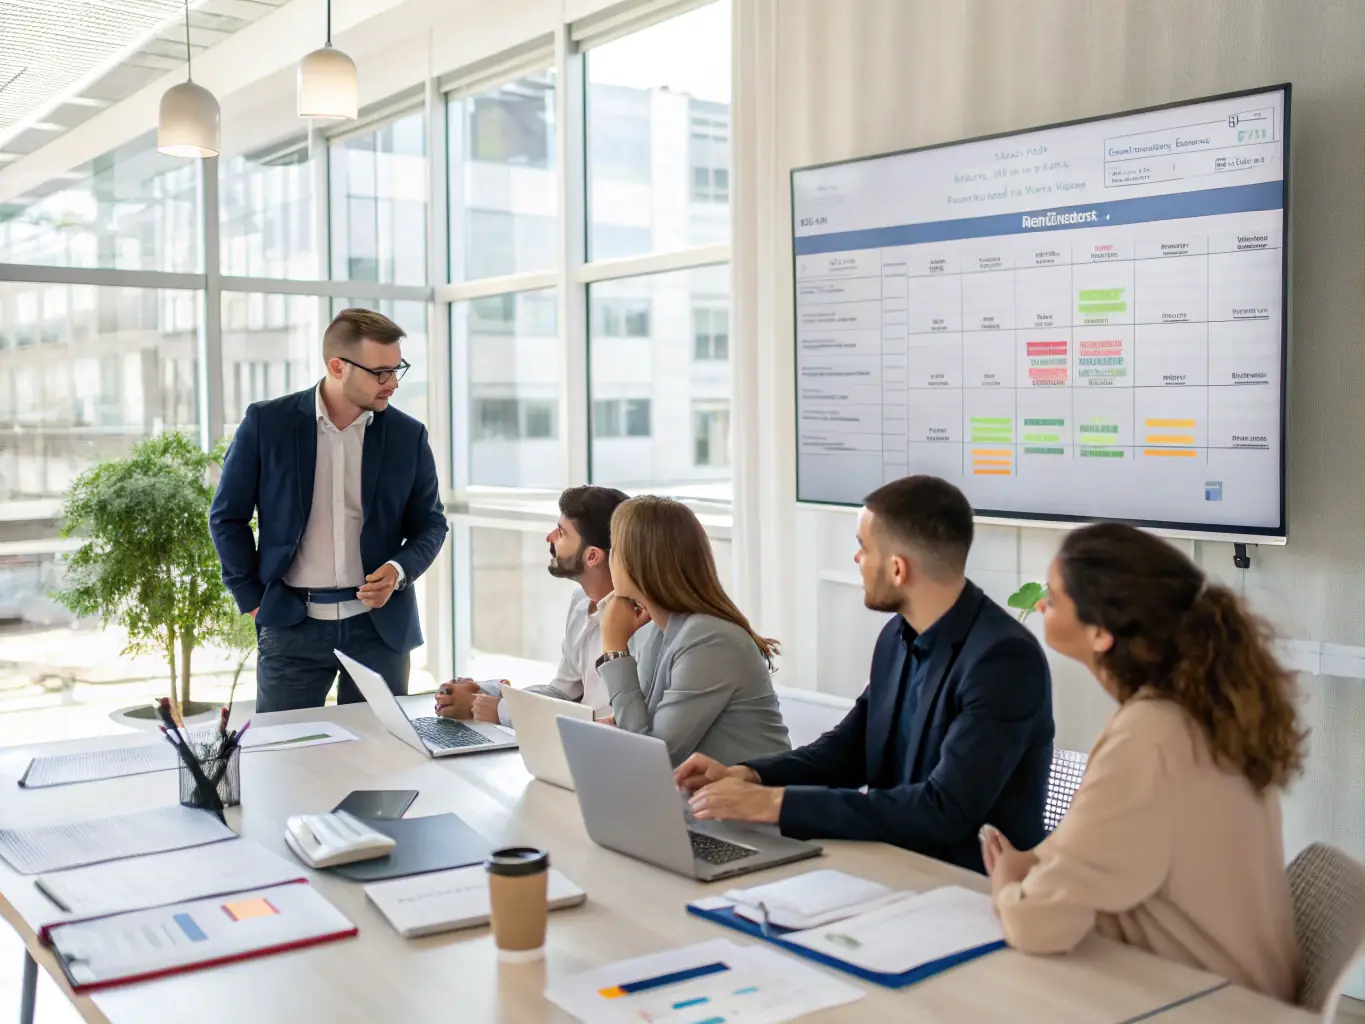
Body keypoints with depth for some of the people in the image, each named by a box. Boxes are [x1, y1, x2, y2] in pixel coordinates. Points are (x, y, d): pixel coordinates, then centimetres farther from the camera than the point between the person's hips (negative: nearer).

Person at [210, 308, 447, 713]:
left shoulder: (408, 435, 1)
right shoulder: (267, 423, -4)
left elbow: (430, 523, 9)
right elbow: (227, 517, 4)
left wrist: (399, 571, -10)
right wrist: (254, 600, -1)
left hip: (379, 624, 1)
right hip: (291, 624, -1)